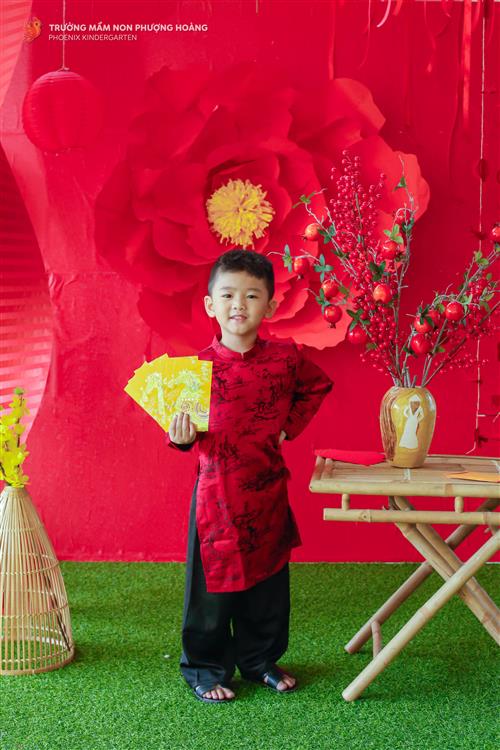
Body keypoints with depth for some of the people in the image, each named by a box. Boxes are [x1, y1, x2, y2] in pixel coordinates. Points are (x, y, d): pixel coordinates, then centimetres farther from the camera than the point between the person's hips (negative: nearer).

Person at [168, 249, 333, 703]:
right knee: (215, 580, 6)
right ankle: (206, 667, 25)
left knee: (269, 579, 14)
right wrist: (183, 436, -26)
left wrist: (290, 426, 7)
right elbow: (186, 431, -4)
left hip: (269, 491, 3)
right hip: (218, 491, -3)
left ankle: (262, 660, 34)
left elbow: (317, 386, 17)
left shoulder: (286, 358, -3)